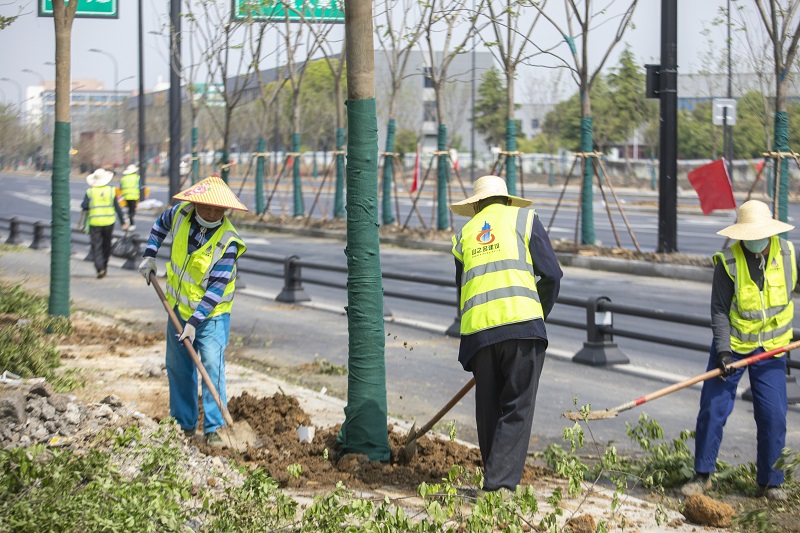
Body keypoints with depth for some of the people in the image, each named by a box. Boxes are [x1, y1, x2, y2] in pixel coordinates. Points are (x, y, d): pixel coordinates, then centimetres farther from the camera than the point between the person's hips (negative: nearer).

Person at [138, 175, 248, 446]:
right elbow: (161, 224, 16)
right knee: (178, 368, 11)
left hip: (211, 314, -5)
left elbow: (217, 288, -25)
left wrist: (195, 322, -29)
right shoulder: (182, 213, -9)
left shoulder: (227, 241, -24)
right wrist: (150, 255, 6)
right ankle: (184, 425, 24)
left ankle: (214, 428, -8)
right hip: (179, 309, 5)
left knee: (212, 366, -15)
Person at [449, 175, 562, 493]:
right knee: (517, 410, -3)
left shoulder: (464, 235, 23)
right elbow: (551, 275, 7)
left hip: (477, 332, 3)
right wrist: (538, 314, 21)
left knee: (489, 411, 13)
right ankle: (500, 483, -13)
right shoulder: (524, 219, 13)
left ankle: (494, 481, 18)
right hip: (520, 323, -3)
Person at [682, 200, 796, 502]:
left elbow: (792, 288, 11)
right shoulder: (728, 262, -14)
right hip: (732, 344, -2)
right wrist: (723, 350, -21)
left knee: (773, 416, -1)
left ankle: (771, 482, 13)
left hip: (771, 349, 2)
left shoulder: (786, 253, -5)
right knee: (712, 409, -2)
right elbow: (719, 310, -12)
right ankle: (702, 475, 12)